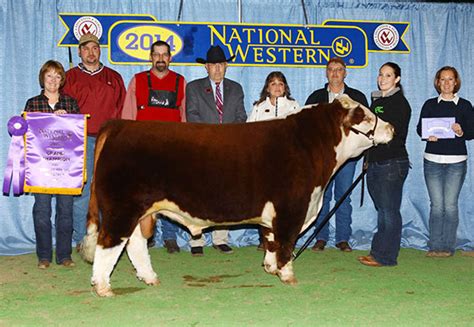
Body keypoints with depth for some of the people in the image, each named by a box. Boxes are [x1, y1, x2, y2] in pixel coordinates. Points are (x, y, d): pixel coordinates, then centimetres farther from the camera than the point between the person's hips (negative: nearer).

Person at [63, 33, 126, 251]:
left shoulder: (114, 78, 16)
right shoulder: (70, 77, 11)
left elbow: (122, 108, 13)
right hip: (81, 141, -1)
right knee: (82, 191, -4)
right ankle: (81, 239, 2)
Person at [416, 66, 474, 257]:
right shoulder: (430, 105, 10)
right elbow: (419, 128, 7)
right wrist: (427, 135, -14)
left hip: (456, 161, -1)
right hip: (432, 160, 1)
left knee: (450, 205, -2)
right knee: (436, 204, 0)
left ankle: (448, 247, 6)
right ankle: (435, 246, 7)